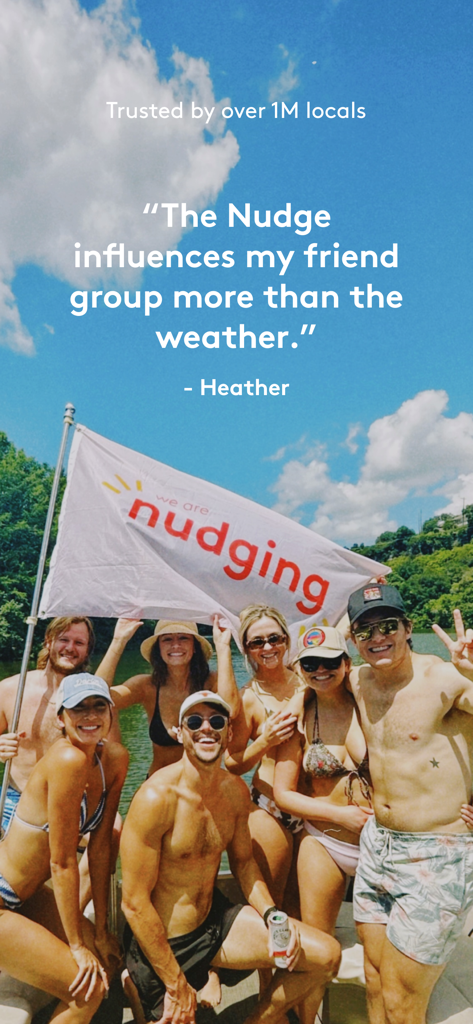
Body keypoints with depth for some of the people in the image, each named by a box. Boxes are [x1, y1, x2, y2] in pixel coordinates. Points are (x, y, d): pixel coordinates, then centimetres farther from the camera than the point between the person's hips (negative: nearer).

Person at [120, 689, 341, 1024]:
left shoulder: (236, 791, -5)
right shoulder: (157, 797, -26)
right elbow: (135, 903, -21)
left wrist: (271, 916, -6)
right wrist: (176, 985, -15)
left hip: (215, 920, 6)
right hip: (162, 941, -6)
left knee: (326, 956, 0)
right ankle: (136, 988, 24)